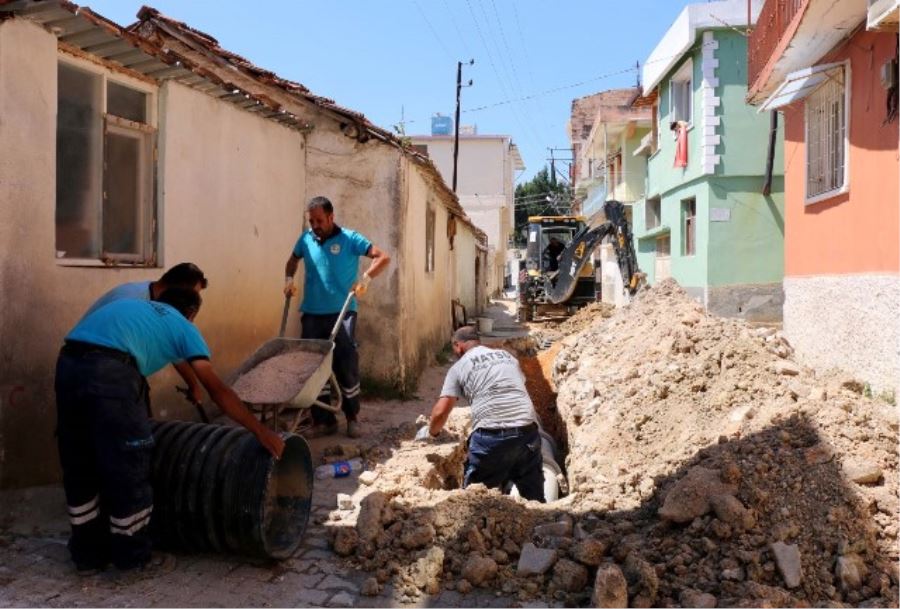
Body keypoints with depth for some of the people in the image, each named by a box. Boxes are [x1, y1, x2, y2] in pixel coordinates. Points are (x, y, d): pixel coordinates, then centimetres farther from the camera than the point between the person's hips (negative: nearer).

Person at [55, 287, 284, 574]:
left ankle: (88, 555, 32)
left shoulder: (130, 306, 35)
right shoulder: (183, 326, 17)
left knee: (79, 470, 20)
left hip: (68, 363, 7)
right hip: (108, 370, -7)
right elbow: (217, 389, 9)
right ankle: (132, 557, 24)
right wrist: (261, 431, 10)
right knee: (127, 470, 10)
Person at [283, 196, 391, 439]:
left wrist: (366, 278, -22)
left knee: (346, 366, -7)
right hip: (311, 314, 4)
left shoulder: (349, 239, -4)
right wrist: (289, 279, 10)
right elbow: (293, 260, 28)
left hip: (341, 313, -4)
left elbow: (383, 257, -9)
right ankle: (323, 421, 14)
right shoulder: (306, 239, 8)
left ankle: (352, 418, 11)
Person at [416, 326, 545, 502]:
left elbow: (440, 412, 4)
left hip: (491, 436, -4)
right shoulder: (507, 355, 22)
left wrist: (431, 432, 24)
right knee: (533, 496, 18)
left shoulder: (459, 367, 9)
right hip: (527, 431, 4)